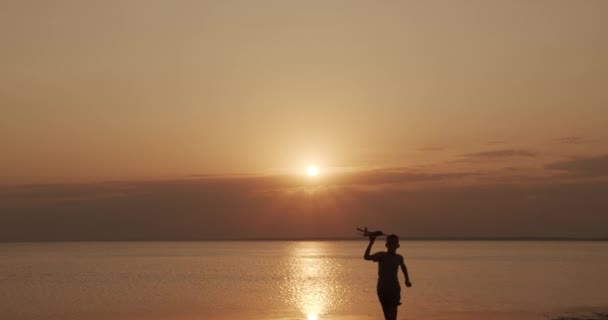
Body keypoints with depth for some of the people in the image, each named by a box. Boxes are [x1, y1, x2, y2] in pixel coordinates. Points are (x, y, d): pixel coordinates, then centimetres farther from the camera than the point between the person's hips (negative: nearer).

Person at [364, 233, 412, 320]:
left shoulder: (399, 258, 4)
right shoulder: (381, 255, -6)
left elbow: (403, 267, 28)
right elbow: (366, 257, -22)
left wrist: (407, 280, 21)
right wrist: (371, 243, -30)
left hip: (394, 288, 1)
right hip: (382, 288, -1)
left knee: (393, 309, -15)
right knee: (387, 312, 9)